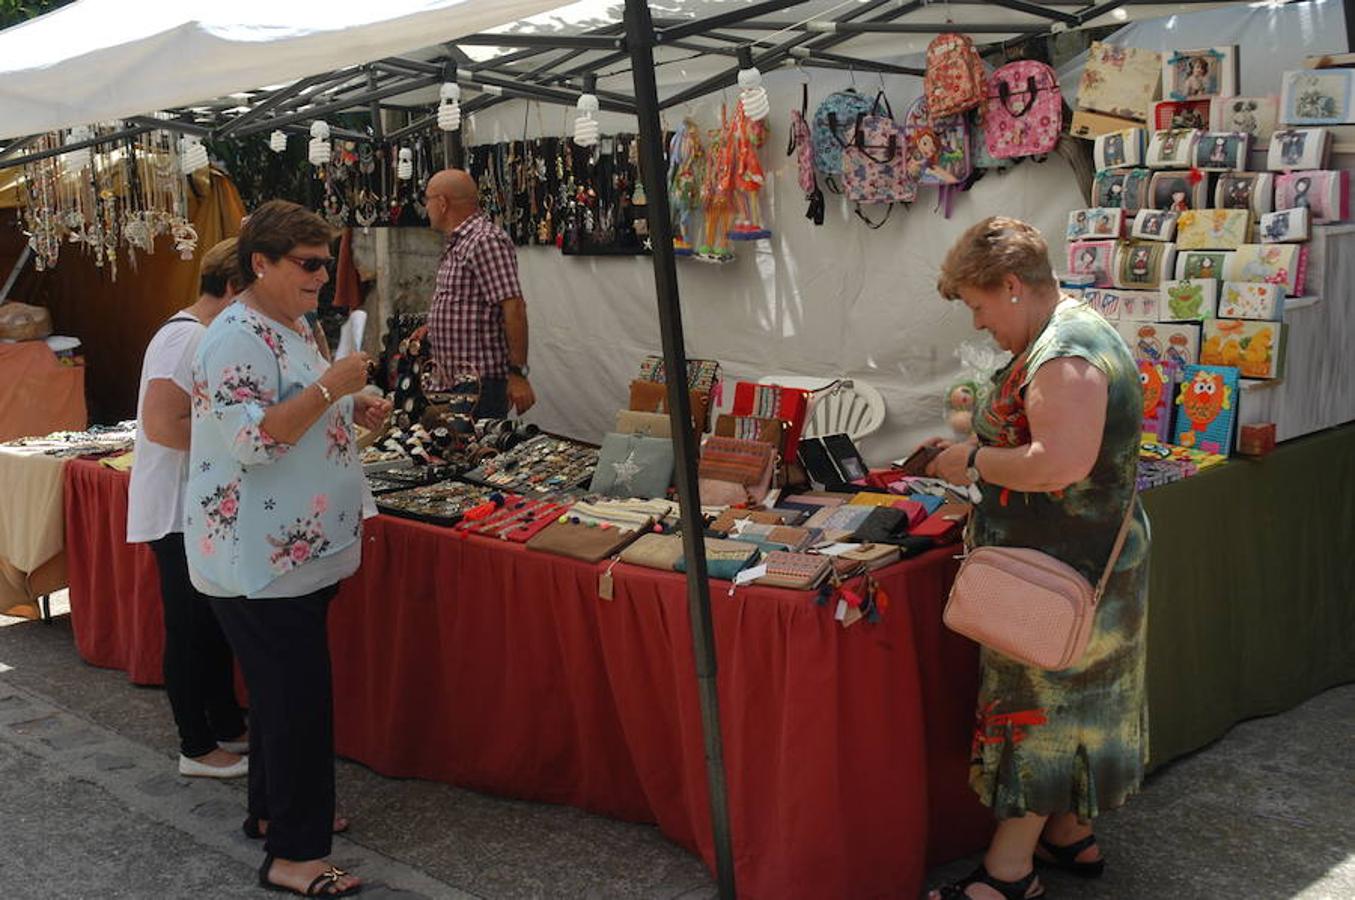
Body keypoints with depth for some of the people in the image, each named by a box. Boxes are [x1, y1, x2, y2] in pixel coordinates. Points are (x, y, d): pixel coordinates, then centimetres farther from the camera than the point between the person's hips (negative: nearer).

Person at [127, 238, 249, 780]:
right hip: (181, 514, -10)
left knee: (214, 625, 17)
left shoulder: (207, 336, 13)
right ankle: (196, 749, 11)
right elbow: (161, 425, -27)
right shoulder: (188, 339, -19)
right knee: (191, 630, 0)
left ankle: (227, 728, 29)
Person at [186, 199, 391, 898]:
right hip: (260, 559, -10)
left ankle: (273, 809, 34)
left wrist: (355, 410, 8)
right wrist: (330, 387, -26)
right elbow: (251, 440, -27)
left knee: (282, 687, 19)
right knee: (298, 696, -5)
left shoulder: (292, 327, 13)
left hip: (297, 550, 10)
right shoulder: (238, 337, -18)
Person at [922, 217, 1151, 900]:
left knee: (1036, 708, -2)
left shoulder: (1065, 355, -23)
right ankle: (1071, 835, 33)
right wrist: (972, 449, 11)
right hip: (1082, 563, 10)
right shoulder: (1076, 336, 12)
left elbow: (1061, 463, -34)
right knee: (1065, 705, 19)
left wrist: (974, 462, -20)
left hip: (1063, 574, -10)